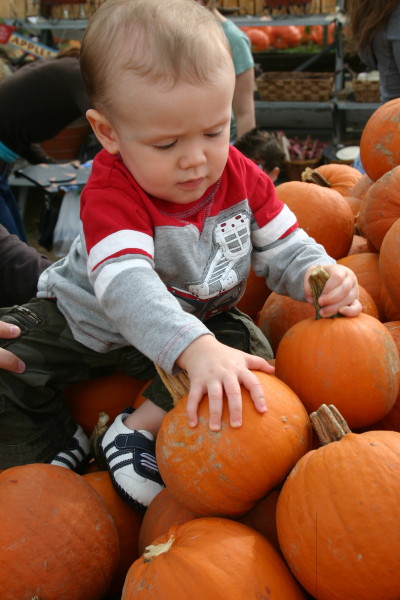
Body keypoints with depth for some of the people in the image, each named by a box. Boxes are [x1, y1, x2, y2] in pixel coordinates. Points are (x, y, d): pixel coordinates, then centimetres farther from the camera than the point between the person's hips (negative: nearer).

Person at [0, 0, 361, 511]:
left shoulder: (241, 178, -15)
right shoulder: (111, 193, -31)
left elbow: (283, 249, -6)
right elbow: (125, 282, -47)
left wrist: (321, 275, -31)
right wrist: (195, 348, -63)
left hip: (200, 324, 3)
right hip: (90, 321, -3)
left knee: (250, 346, -23)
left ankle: (140, 429, -15)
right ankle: (47, 445, 8)